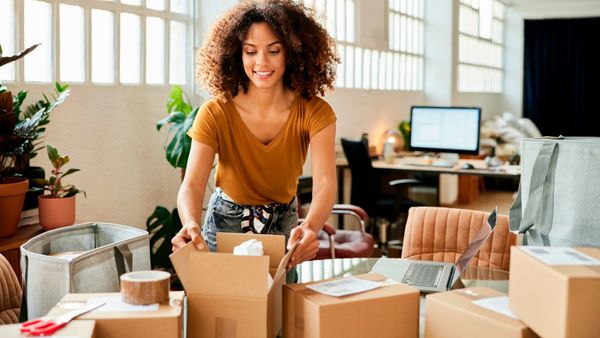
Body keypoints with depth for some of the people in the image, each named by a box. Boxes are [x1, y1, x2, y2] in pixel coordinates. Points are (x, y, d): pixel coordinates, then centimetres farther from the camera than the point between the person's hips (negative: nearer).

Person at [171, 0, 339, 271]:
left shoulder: (314, 113, -21)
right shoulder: (215, 114, -23)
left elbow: (325, 184, -32)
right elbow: (192, 184, -31)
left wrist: (310, 227, -54)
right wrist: (191, 224, -54)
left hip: (284, 225, 1)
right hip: (226, 224, -1)